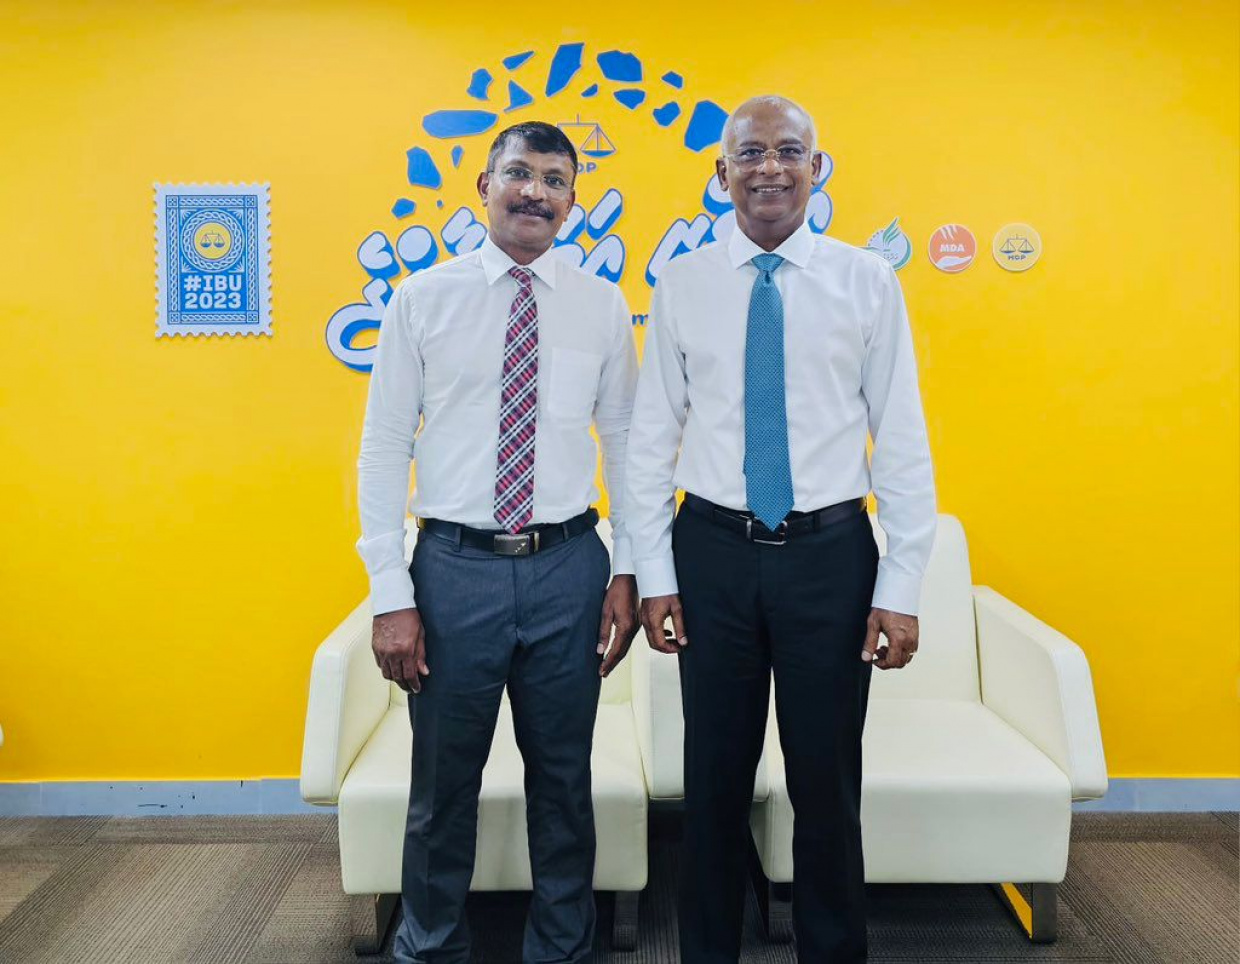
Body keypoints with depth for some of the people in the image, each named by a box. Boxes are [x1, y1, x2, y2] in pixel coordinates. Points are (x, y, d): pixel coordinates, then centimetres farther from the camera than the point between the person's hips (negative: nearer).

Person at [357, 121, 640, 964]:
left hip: (568, 567, 1)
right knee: (444, 782, 13)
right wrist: (391, 595, -6)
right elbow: (384, 450, -2)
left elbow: (626, 442, 7)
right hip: (455, 566, -1)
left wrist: (627, 569, 1)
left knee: (563, 777, 15)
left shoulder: (602, 305, 4)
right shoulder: (422, 299, 0)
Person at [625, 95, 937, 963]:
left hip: (831, 551, 0)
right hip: (713, 551, 1)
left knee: (829, 777, 11)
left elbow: (902, 438, -1)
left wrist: (901, 588, -5)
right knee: (715, 774, 13)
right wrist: (654, 574, -1)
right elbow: (652, 436, 3)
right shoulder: (683, 284, 3)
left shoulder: (868, 281, 0)